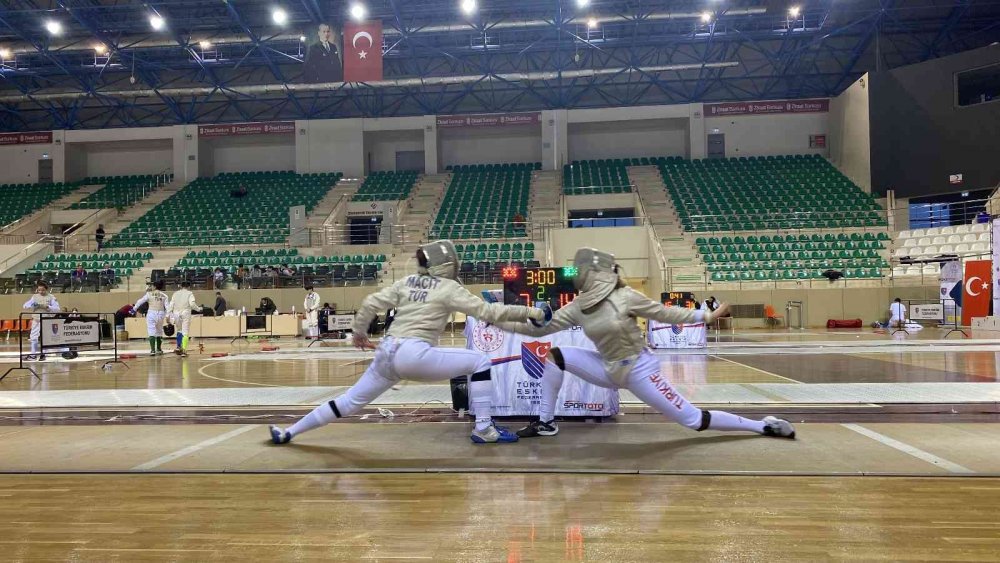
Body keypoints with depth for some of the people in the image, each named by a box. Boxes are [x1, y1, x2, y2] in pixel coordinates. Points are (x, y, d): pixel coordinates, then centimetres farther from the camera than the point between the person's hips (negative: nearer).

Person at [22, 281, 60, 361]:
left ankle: (43, 354, 11)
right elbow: (25, 306, 1)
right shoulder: (34, 297, 4)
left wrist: (47, 307, -24)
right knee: (33, 338, 7)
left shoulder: (51, 297, -5)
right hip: (36, 321, 4)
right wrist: (33, 305, -18)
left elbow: (57, 309, -10)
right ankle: (33, 354, 18)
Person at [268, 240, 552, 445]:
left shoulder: (408, 282, 16)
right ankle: (483, 428, 1)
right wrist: (529, 312, -1)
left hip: (388, 353, 7)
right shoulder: (449, 288, 0)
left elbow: (370, 304, 13)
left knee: (350, 402, 21)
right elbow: (488, 311, -6)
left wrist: (359, 332, 29)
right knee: (480, 361, 2)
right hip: (414, 355, -6)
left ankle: (288, 432, 26)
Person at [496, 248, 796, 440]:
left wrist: (706, 316, -10)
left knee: (694, 421, -7)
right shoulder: (577, 307, -4)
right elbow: (539, 327, -1)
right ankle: (546, 423, 2)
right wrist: (498, 322, -3)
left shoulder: (625, 296, -19)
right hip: (609, 371, 5)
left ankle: (763, 426, 9)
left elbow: (665, 314, -8)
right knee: (555, 356, -7)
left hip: (639, 370, -5)